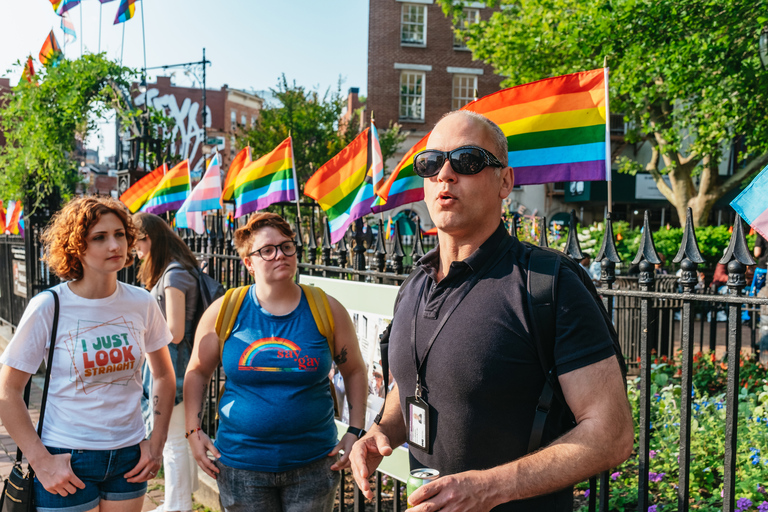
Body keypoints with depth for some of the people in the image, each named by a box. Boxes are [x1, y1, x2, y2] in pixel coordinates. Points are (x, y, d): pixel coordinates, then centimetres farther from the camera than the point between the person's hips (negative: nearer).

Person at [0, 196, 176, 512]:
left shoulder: (142, 303, -3)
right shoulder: (48, 307, -12)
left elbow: (164, 375, 10)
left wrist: (157, 444, 4)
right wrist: (41, 462, -11)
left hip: (130, 456, 3)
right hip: (67, 461, -3)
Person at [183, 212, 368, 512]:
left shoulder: (327, 310, -3)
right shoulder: (224, 312, -3)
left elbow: (354, 371, 7)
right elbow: (198, 372, 8)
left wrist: (356, 431, 1)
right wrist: (193, 431, 0)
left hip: (313, 464, 0)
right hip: (240, 464, 0)